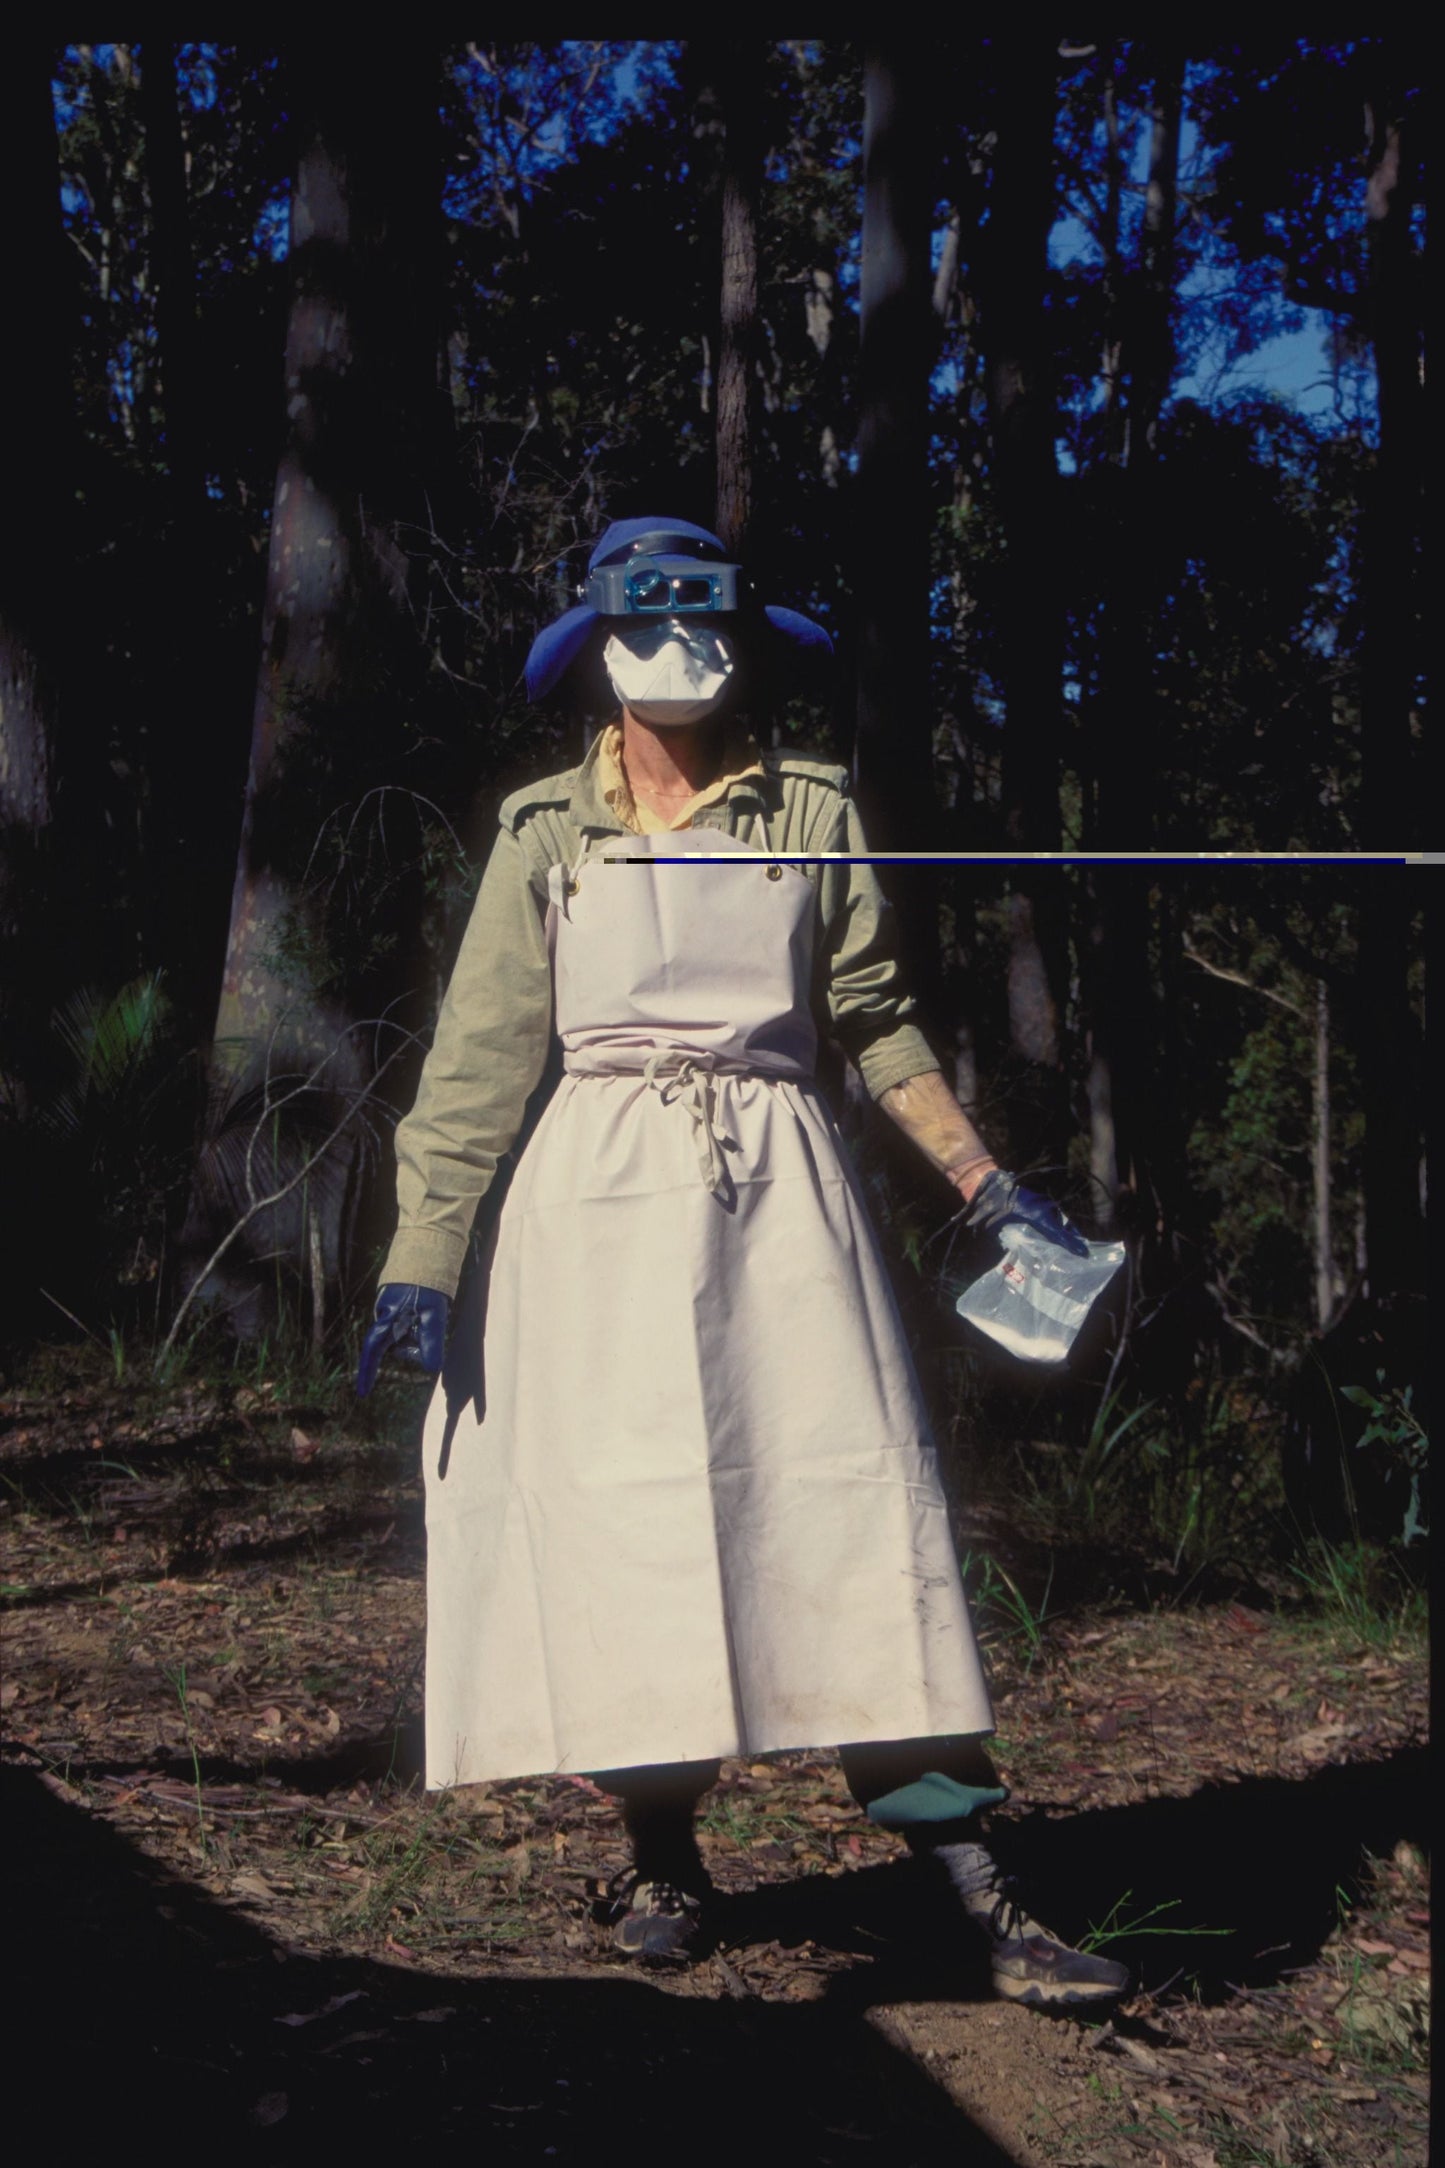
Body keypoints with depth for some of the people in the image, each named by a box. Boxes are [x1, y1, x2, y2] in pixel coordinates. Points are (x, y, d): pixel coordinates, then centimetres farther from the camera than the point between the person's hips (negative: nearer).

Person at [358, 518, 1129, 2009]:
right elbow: (482, 1055, 5)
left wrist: (984, 1181, 6)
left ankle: (967, 1886, -6)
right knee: (624, 1517, -1)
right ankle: (663, 1858, 15)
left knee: (858, 1508, -5)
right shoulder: (548, 828, 7)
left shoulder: (810, 813, 9)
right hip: (605, 1198, 0)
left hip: (781, 1188, 0)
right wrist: (422, 1262, -1)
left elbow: (877, 1020, 13)